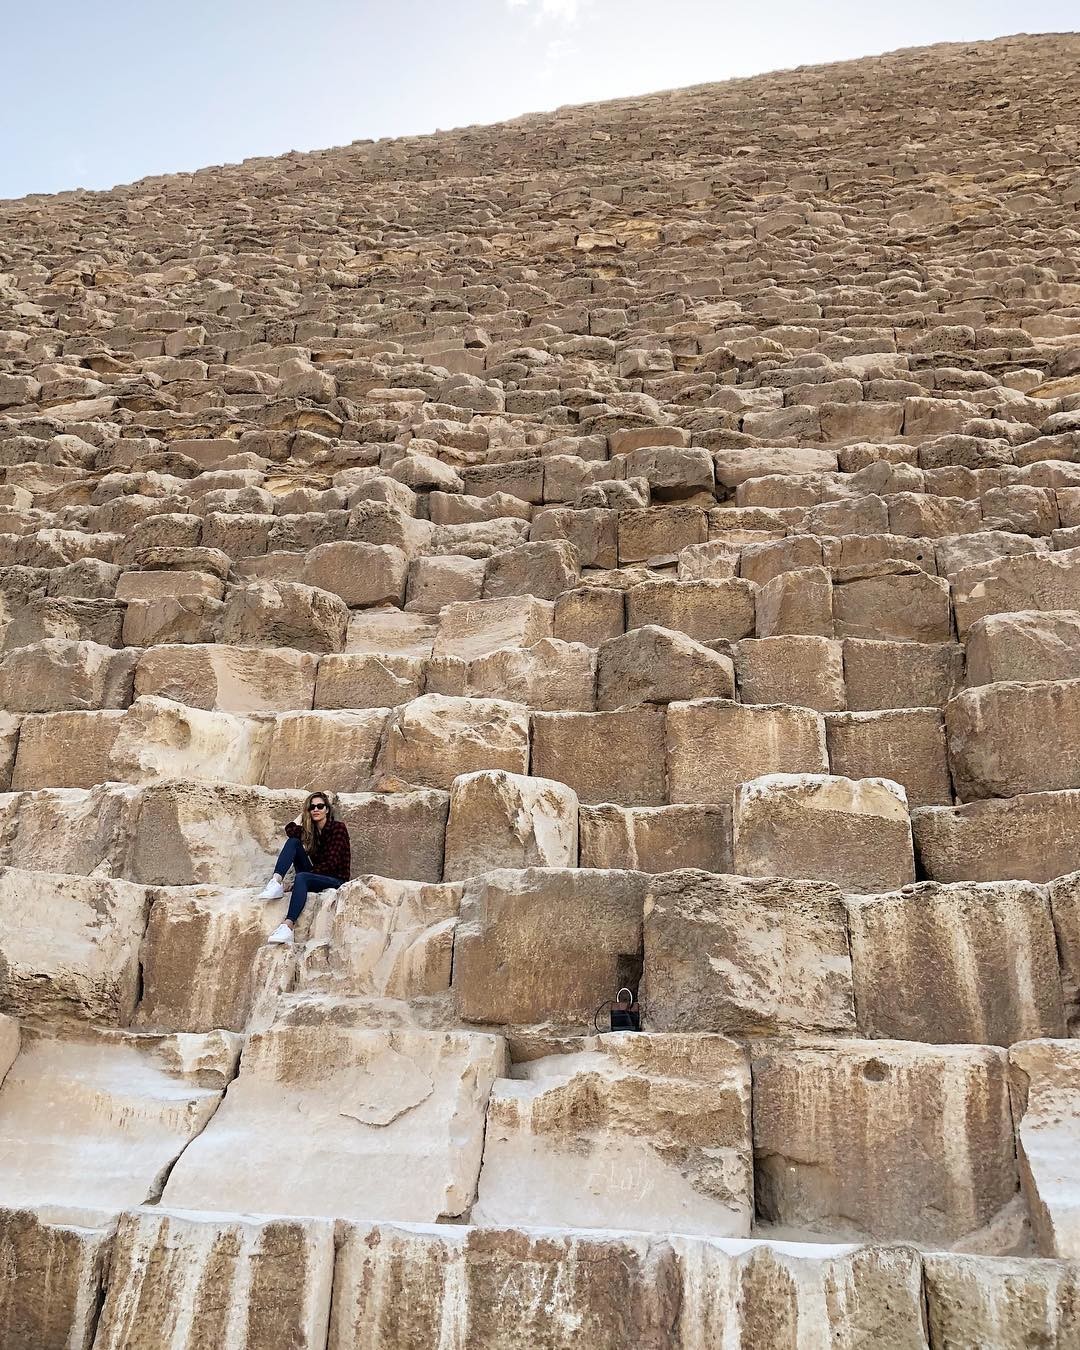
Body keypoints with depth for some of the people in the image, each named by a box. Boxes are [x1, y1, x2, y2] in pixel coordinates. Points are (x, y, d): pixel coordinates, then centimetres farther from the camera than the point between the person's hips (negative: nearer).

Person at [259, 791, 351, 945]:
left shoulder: (338, 827, -4)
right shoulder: (310, 830, 12)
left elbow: (331, 862, -12)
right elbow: (291, 830, -11)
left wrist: (306, 873, -15)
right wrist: (304, 813, 1)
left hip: (336, 879, -6)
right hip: (315, 876, 6)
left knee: (301, 878, -36)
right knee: (293, 841, -10)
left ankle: (288, 927, -53)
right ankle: (276, 882, -31)